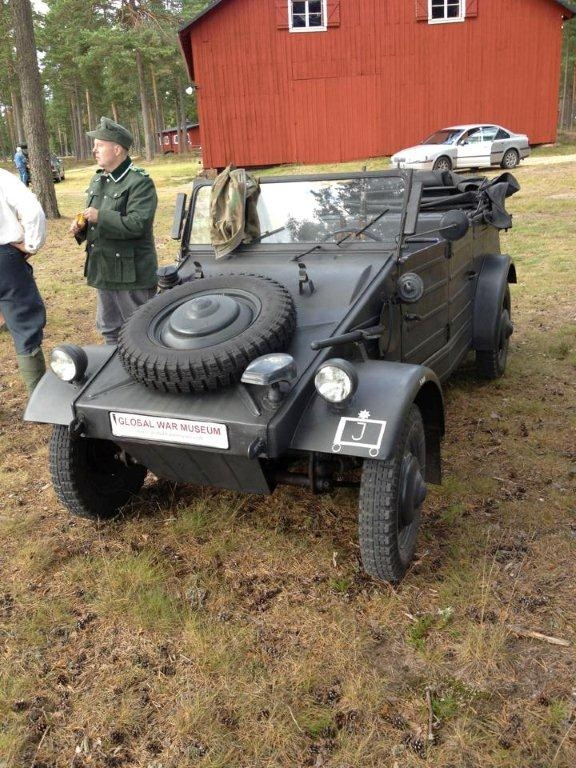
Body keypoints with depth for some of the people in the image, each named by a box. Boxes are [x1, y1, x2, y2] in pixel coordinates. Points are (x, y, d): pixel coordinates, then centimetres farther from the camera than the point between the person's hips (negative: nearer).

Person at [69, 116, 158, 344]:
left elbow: (137, 224, -26)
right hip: (102, 269, 9)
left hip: (131, 272, -9)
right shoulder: (97, 180, 13)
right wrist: (81, 227, 2)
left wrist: (100, 217, -22)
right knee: (108, 329, 20)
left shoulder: (139, 182, -15)